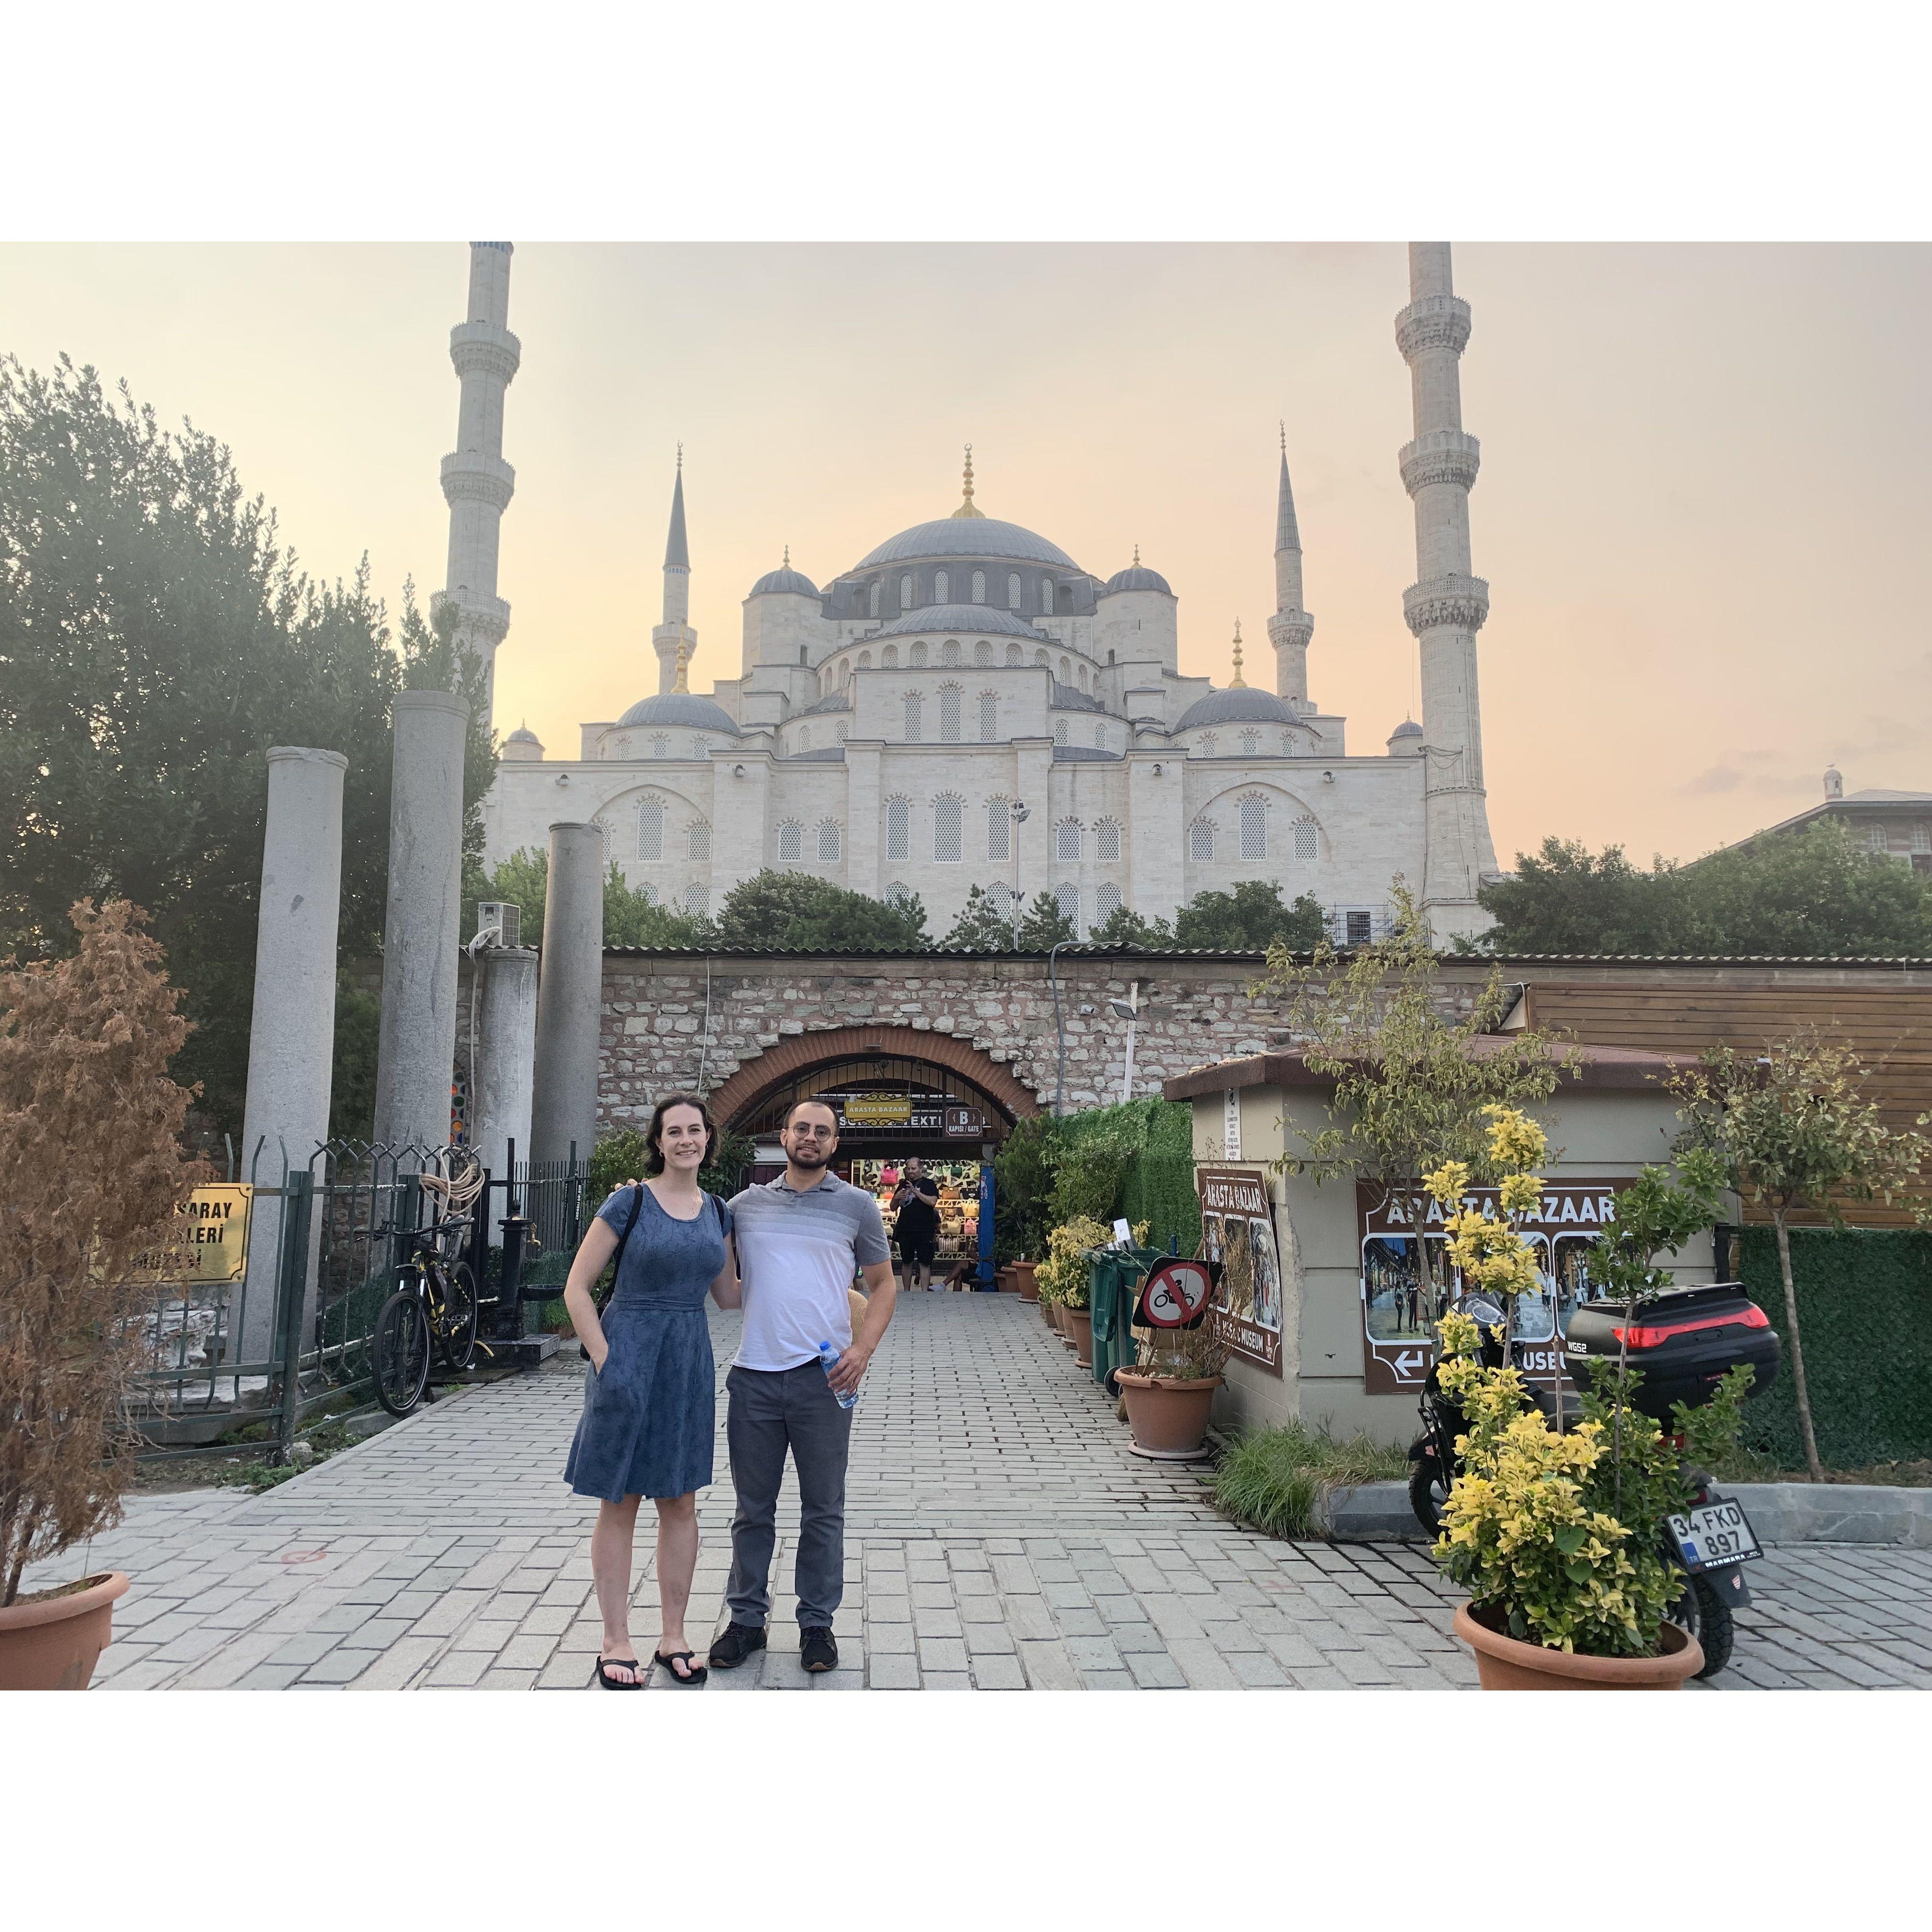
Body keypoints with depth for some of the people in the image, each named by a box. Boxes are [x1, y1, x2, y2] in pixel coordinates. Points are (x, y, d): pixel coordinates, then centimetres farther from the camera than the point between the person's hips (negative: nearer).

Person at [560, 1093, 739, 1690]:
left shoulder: (718, 1212, 7)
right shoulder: (630, 1202, -8)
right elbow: (577, 1288, -7)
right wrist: (604, 1360, -11)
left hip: (689, 1360, 5)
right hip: (629, 1355, -4)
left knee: (680, 1502, 11)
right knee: (620, 1502, 5)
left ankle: (673, 1638, 24)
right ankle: (616, 1644, 18)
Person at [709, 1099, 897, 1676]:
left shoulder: (857, 1205, 3)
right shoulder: (746, 1205, 9)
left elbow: (882, 1286, 6)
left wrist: (863, 1349, -7)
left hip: (823, 1376, -1)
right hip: (754, 1375, 2)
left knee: (823, 1510, 8)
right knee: (753, 1509, 12)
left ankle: (817, 1622, 22)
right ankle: (747, 1619, 25)